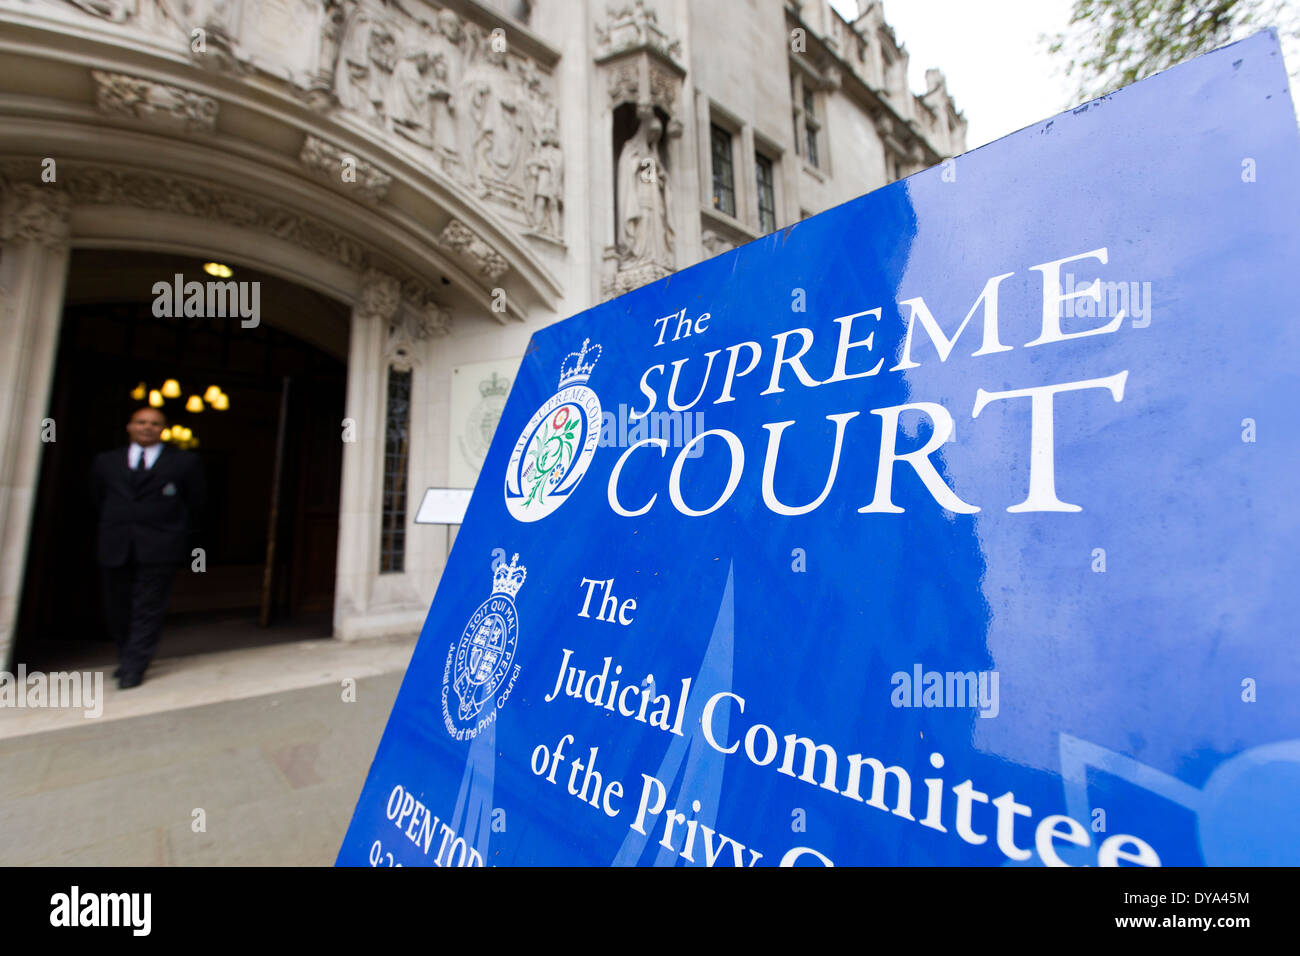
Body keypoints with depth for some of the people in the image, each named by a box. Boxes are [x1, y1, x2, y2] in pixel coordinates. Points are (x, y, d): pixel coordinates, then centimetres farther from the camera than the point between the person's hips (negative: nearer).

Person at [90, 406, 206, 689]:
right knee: (116, 609, 11)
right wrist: (116, 526, 17)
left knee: (148, 609, -3)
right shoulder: (105, 461, 13)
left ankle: (134, 667, 4)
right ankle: (126, 659, 28)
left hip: (160, 549, -4)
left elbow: (195, 503, 7)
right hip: (115, 548, 4)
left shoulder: (184, 462, 2)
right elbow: (98, 499, 22)